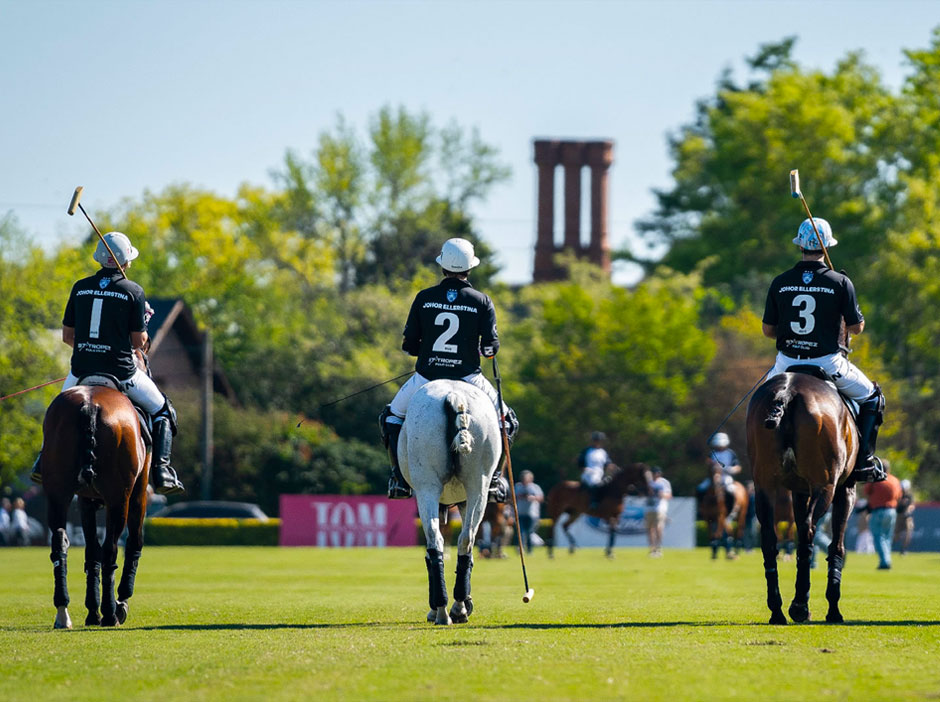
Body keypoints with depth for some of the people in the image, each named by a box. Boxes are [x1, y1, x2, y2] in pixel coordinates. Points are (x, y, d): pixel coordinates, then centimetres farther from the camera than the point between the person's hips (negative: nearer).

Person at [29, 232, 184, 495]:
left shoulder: (80, 287, 5)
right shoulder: (133, 291, -6)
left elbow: (67, 335, 9)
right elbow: (139, 341, -4)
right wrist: (144, 321, 16)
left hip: (81, 371, 3)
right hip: (121, 372, -3)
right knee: (163, 412, 15)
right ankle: (161, 469, -1)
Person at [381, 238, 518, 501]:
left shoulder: (423, 298, 1)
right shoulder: (482, 302, -2)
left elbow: (409, 344, 2)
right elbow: (490, 346, -6)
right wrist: (489, 350, 18)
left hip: (427, 375, 1)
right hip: (467, 376, -1)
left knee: (392, 416, 24)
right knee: (506, 420, 20)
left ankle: (400, 479, 11)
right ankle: (493, 478, 4)